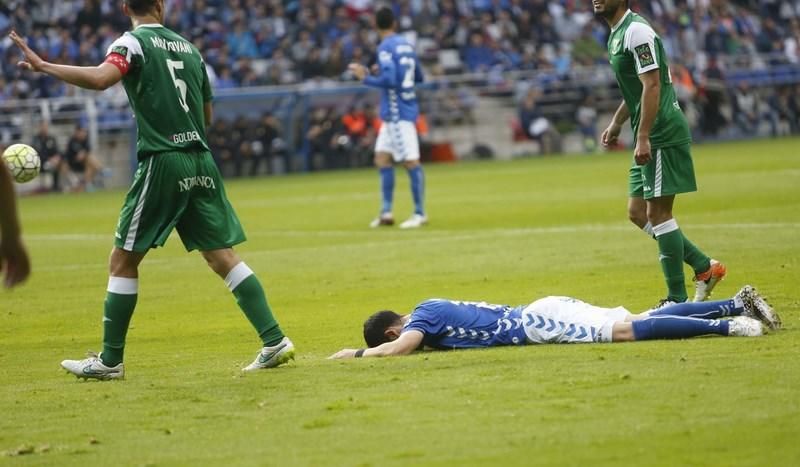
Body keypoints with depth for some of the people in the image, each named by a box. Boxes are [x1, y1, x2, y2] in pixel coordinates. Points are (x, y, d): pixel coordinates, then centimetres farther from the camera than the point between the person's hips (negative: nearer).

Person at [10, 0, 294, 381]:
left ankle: (110, 360, 6)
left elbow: (100, 78, -25)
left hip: (162, 164, -5)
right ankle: (274, 340, 1)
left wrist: (42, 66, -23)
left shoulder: (133, 43, -5)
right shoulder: (188, 48, 14)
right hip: (201, 161, 6)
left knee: (122, 260, 4)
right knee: (222, 256, 8)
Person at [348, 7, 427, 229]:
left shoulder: (385, 48, -12)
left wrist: (366, 78, -9)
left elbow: (389, 80, -22)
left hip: (397, 112, -9)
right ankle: (386, 211, 11)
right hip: (393, 113, 9)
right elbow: (418, 77, 21)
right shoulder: (406, 45, 13)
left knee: (410, 161, -7)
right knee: (382, 157, 12)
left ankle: (420, 213, -6)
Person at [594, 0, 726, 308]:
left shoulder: (636, 31, -14)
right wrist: (616, 124, 28)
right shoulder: (617, 34, 17)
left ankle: (677, 298, -1)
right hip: (649, 139, 10)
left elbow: (652, 85, -21)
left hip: (662, 136, -10)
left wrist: (644, 138, -24)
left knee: (657, 213, -7)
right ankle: (705, 267, 17)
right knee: (637, 212, 10)